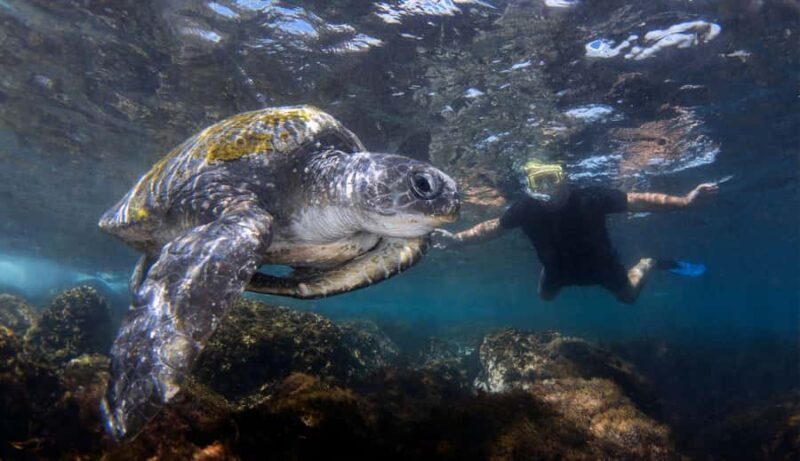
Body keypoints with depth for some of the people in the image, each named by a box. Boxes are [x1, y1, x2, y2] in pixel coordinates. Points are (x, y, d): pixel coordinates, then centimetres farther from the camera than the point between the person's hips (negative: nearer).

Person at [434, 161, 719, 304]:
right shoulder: (526, 209, -34)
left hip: (599, 264, -2)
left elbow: (638, 201, -33)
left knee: (628, 296, 21)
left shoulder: (588, 199, -40)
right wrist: (458, 239, -32)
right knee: (545, 297, 27)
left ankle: (648, 264, 49)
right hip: (561, 269, 2)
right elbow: (493, 227, -22)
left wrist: (684, 202, -38)